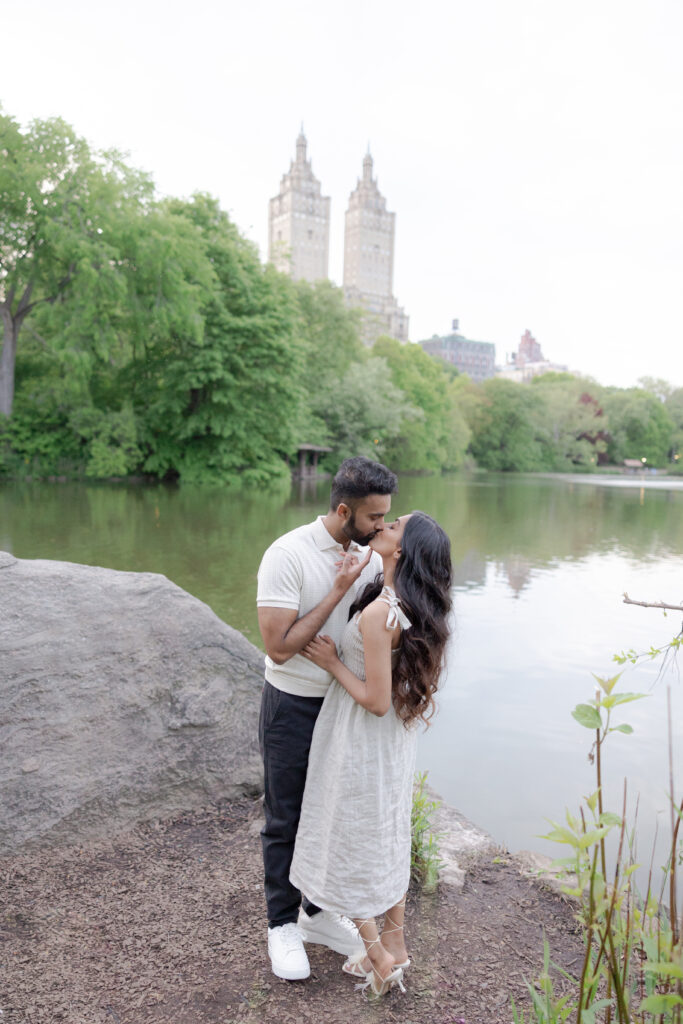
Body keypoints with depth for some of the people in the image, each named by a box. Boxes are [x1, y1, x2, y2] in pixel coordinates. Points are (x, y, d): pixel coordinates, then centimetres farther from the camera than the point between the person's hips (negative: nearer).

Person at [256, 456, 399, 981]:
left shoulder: (369, 555, -4)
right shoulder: (288, 554, -22)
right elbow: (280, 646, -25)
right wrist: (338, 590, -25)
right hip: (294, 706, -5)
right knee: (286, 819, 12)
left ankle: (317, 911, 41)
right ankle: (282, 924, 34)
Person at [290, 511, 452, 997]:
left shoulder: (377, 615, -31)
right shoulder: (417, 609, -4)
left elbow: (377, 700, -26)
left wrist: (333, 662, -16)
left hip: (362, 743, -8)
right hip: (396, 741, 8)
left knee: (349, 845, 14)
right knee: (387, 835, 23)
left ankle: (380, 956, 29)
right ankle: (396, 943, 40)